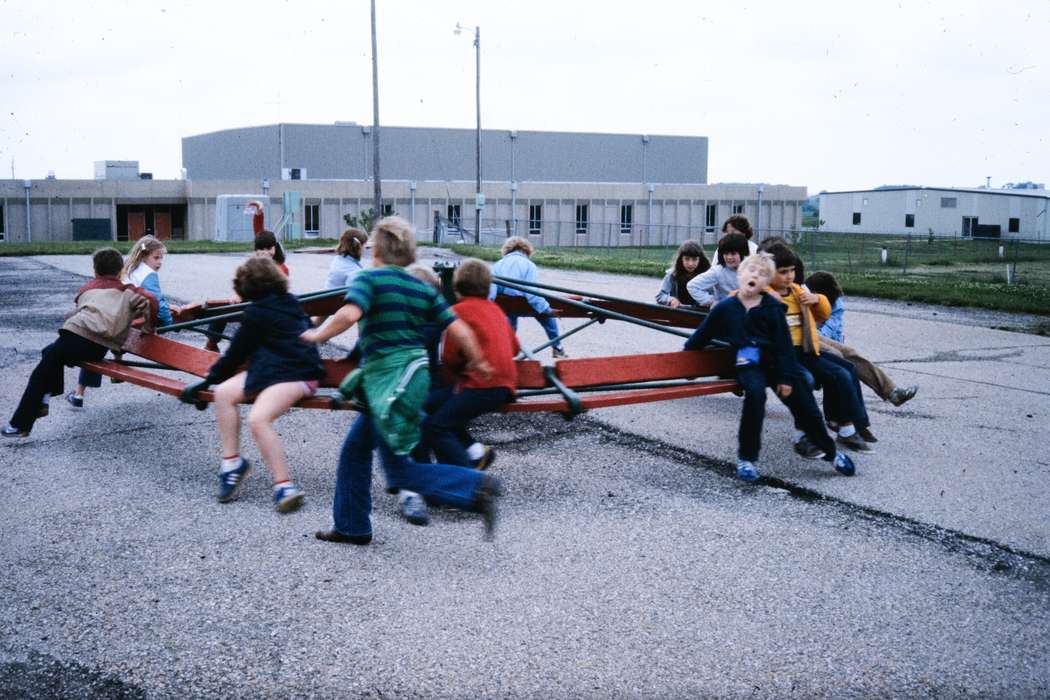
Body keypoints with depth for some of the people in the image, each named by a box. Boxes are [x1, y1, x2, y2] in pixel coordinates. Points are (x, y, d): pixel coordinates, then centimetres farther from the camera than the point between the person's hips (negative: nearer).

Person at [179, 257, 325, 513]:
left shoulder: (257, 312, -6)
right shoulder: (287, 302, 18)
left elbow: (236, 352, 0)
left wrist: (209, 379, 11)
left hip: (296, 374, -9)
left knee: (258, 418, -28)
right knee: (223, 393, -1)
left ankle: (285, 486, -28)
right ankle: (232, 461, 1)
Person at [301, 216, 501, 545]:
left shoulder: (369, 279, -8)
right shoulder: (423, 288, 9)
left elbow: (349, 314, -27)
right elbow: (459, 329, 4)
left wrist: (318, 335, -11)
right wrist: (477, 361, 19)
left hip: (390, 379, -8)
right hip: (414, 376, 8)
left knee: (400, 471, -1)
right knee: (354, 449, 20)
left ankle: (476, 488, -13)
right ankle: (351, 526, 27)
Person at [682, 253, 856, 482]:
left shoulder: (772, 308, 0)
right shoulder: (725, 308, 2)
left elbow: (783, 343, -2)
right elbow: (702, 335, 14)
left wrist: (786, 377, -7)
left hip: (774, 360, 1)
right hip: (747, 364, -1)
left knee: (803, 403, 2)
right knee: (755, 392, -32)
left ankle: (831, 452, 27)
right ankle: (746, 458, -21)